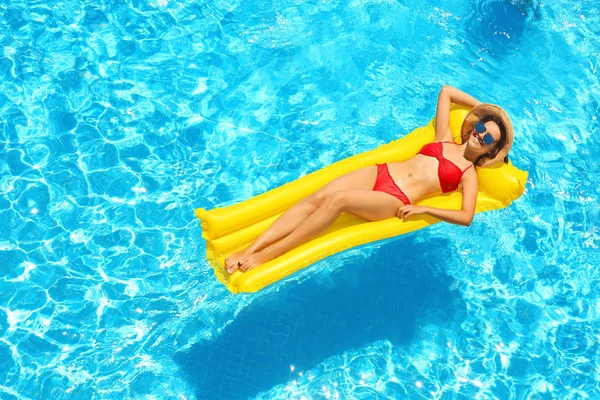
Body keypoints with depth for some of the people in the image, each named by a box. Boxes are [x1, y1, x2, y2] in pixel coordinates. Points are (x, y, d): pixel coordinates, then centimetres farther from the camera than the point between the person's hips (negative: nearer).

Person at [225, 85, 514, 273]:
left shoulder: (469, 174, 9)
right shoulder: (444, 140, 22)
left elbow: (467, 217, -7)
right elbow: (446, 90, 30)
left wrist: (422, 209, -14)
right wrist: (483, 106, 34)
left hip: (395, 201, -5)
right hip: (379, 173, 5)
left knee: (338, 200, -31)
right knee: (316, 198, -19)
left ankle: (267, 255, -30)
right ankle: (249, 249, -24)